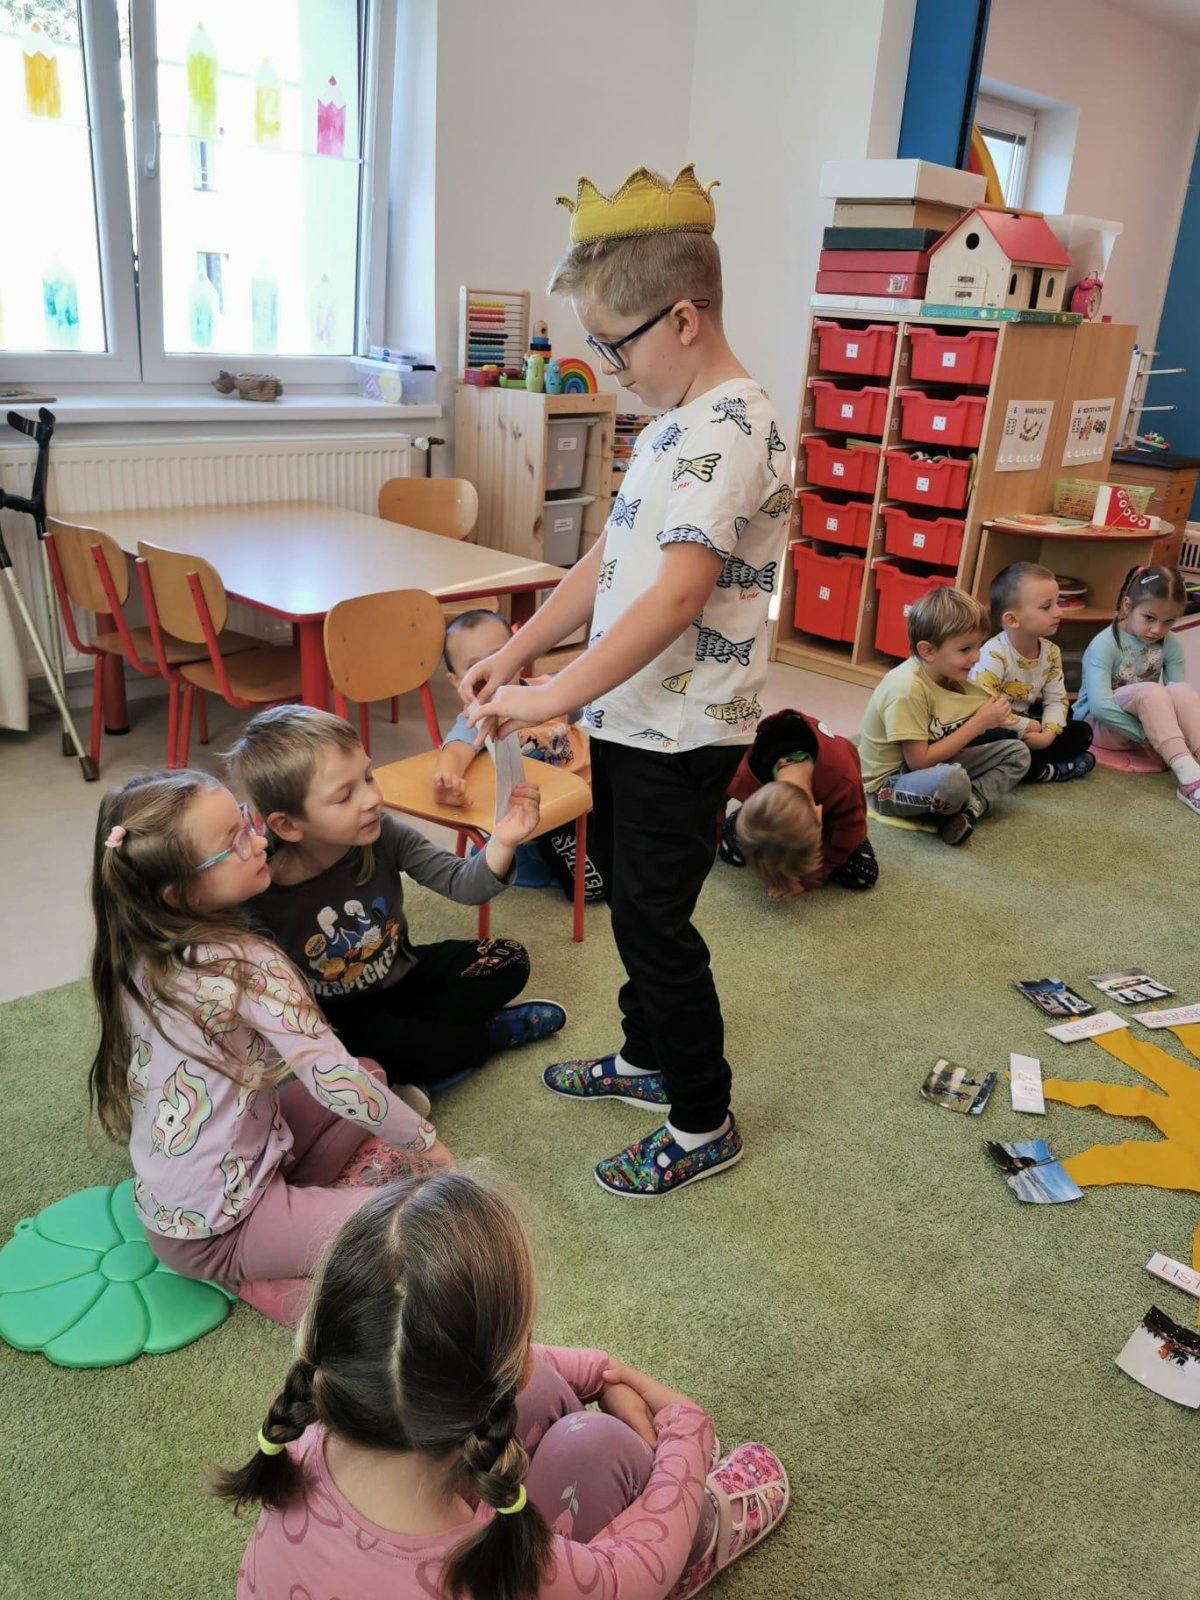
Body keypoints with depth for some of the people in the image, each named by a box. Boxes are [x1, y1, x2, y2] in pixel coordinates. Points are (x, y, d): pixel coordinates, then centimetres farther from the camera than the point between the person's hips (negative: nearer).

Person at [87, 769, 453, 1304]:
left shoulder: (138, 958, -3)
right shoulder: (248, 966, -27)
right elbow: (334, 1080, -23)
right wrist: (422, 1140, -8)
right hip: (217, 1229, -8)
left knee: (367, 1081, 18)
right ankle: (260, 1279, -3)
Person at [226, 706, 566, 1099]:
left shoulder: (382, 835, -17)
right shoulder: (262, 897, -27)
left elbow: (462, 885, -17)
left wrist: (502, 843, -37)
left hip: (399, 977, 5)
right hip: (336, 1018, -4)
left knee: (508, 961, -3)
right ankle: (497, 1032, -4)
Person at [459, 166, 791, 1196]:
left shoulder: (730, 428, -20)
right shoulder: (676, 425, 13)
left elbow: (677, 594, -30)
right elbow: (609, 563, 15)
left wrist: (555, 698, -28)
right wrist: (516, 652, 10)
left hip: (683, 735, -10)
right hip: (631, 718, 10)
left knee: (654, 923, 2)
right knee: (633, 905, 21)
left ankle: (703, 1124, 21)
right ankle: (645, 1059, 42)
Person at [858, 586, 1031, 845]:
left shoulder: (948, 673, -2)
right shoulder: (907, 688, -27)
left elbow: (947, 739, 0)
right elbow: (919, 760, -27)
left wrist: (992, 713, -15)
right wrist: (979, 723, -24)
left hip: (932, 767, 9)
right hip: (890, 784, -9)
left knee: (1017, 752, 4)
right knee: (953, 780, -39)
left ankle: (971, 807, -13)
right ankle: (957, 808, -5)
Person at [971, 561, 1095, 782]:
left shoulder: (1050, 652, -2)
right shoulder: (994, 656, -26)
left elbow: (1056, 699, 2)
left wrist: (1049, 732, -18)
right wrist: (1026, 727, -25)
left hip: (1027, 724, 8)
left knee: (1082, 732, 1)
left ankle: (1031, 763, -11)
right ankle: (1052, 771, -16)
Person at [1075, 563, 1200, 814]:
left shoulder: (1171, 646, -3)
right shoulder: (1105, 645, -18)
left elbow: (1178, 703, -8)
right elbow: (1100, 705, -28)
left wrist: (1152, 734, -27)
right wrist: (1145, 737, -29)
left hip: (1150, 724, 4)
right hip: (1102, 725, -4)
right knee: (1150, 691, -33)